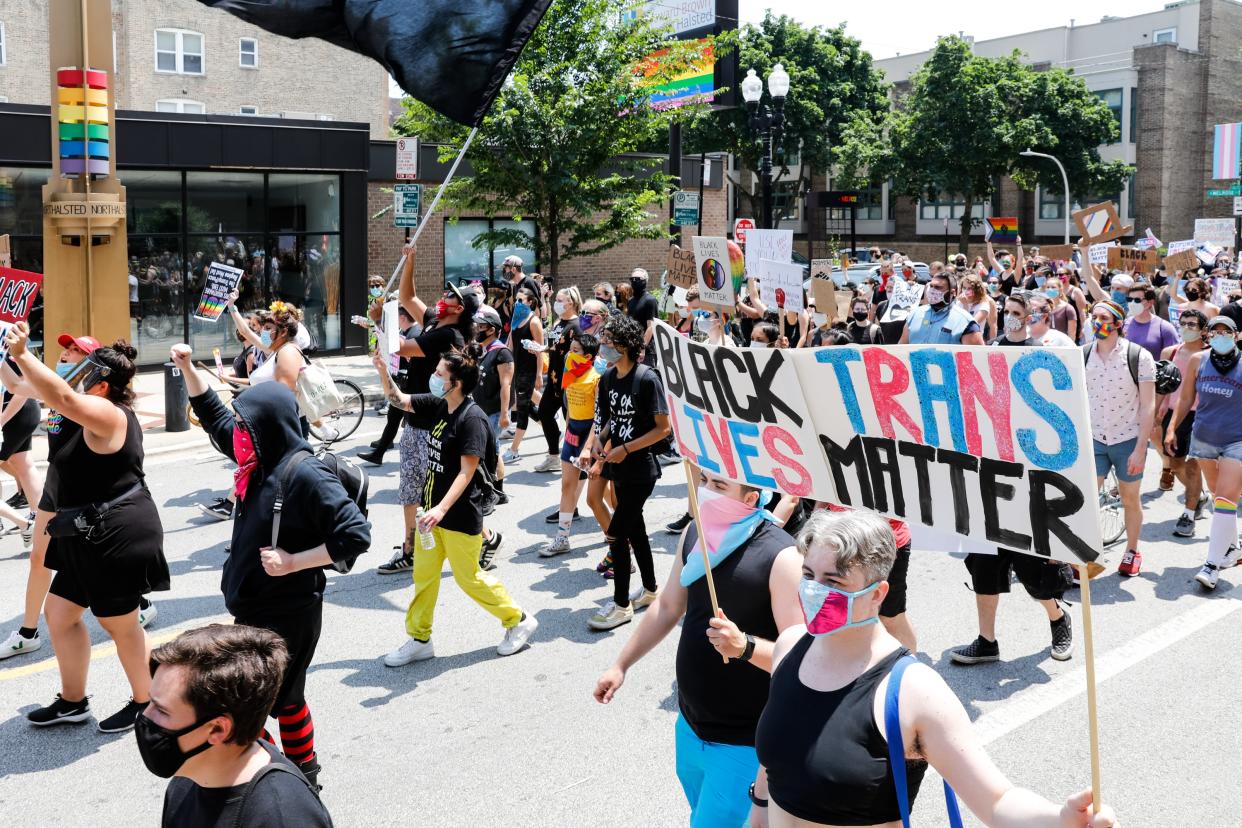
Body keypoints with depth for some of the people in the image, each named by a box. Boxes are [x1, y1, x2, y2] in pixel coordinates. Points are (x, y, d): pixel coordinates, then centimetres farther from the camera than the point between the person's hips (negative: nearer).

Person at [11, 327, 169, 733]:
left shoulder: (106, 413, -21)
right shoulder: (95, 413, 11)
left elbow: (62, 397, -37)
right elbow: (48, 394, 22)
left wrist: (22, 354, -41)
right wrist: (20, 357, 14)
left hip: (118, 536, -11)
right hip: (92, 536, 11)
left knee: (119, 624, 5)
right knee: (59, 613, 16)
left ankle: (145, 702, 24)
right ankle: (72, 701, 31)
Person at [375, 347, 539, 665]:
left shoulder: (472, 419, -21)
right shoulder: (438, 405, 3)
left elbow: (467, 472, -24)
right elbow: (399, 400, 14)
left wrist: (441, 509, -31)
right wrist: (383, 370, -2)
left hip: (460, 515, -8)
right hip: (433, 508, 8)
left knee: (469, 577, 4)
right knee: (423, 576, 12)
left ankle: (519, 621, 23)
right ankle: (419, 639, 25)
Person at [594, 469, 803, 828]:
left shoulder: (781, 556, -23)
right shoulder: (695, 532, -1)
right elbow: (668, 607, 13)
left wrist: (745, 646, -40)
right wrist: (621, 665, 16)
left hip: (742, 743, -7)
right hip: (690, 726, 7)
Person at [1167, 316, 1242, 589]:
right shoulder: (1198, 361, -1)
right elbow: (1186, 398, 9)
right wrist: (1172, 428, 4)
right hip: (1204, 438, 3)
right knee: (1219, 495, 16)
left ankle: (1213, 563, -10)